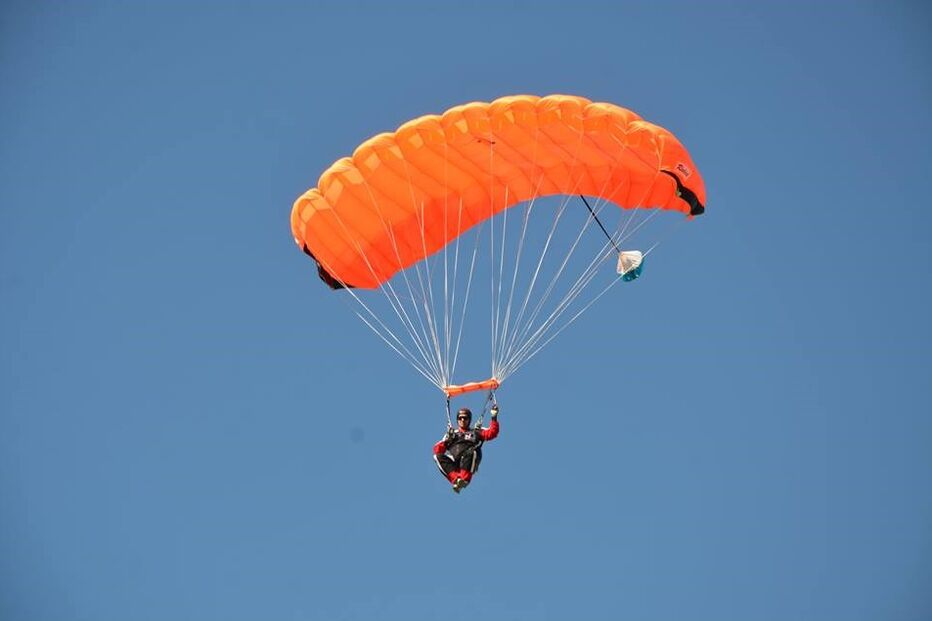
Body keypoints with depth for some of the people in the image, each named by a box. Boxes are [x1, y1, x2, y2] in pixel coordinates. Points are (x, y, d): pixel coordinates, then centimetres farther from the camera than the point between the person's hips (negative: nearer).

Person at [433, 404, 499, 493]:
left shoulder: (476, 432, 26)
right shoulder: (452, 433, 30)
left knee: (471, 452, -34)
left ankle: (464, 479, -48)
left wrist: (494, 418, -3)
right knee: (438, 456, -26)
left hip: (469, 465, -2)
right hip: (453, 465, 2)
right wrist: (446, 441, 1)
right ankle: (456, 478, -41)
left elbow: (491, 433, 8)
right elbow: (437, 449, 19)